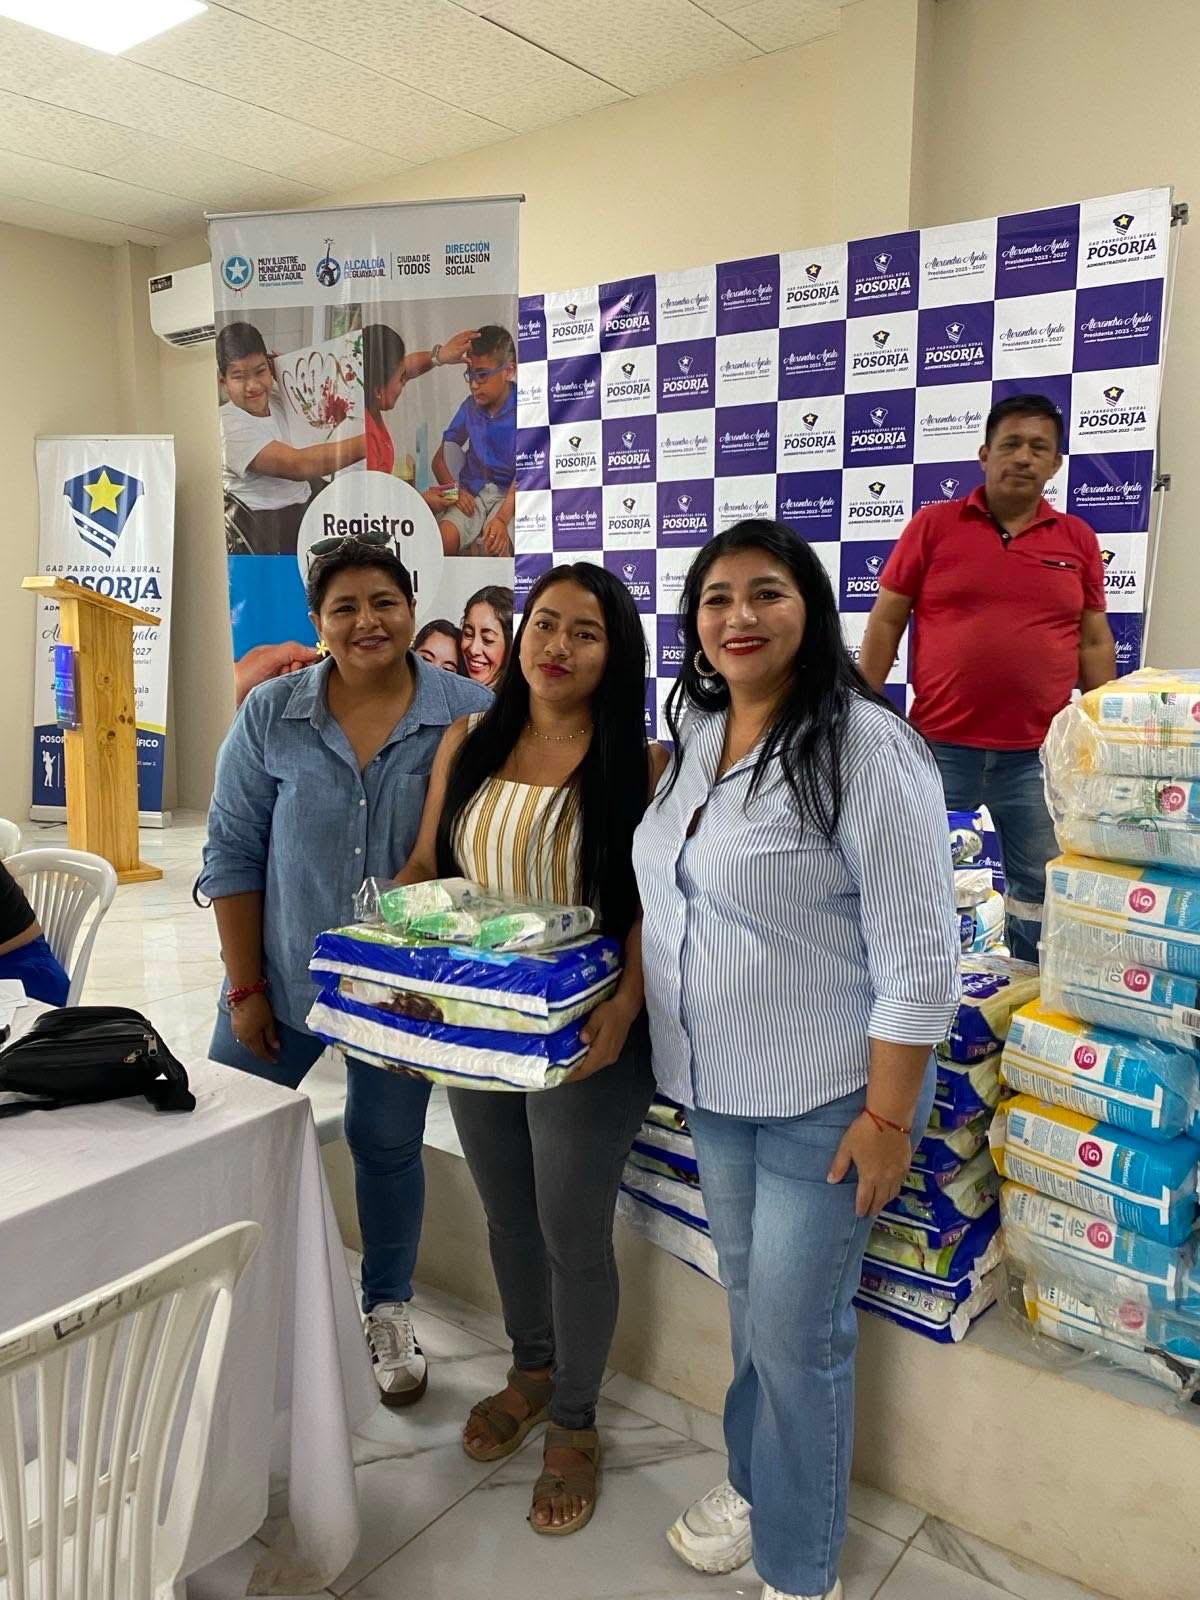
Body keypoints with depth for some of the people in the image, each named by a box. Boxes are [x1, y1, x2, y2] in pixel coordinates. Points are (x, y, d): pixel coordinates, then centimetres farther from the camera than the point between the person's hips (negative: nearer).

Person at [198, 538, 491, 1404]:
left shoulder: (470, 714, -11)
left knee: (388, 1145, 15)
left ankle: (388, 1310, 39)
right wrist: (246, 985, -5)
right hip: (284, 973, 1)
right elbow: (233, 854, -4)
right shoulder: (271, 714, -8)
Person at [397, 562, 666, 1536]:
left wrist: (627, 1004, -27)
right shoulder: (469, 744, 2)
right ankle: (532, 1368, 49)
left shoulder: (641, 764, -11)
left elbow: (655, 904, -12)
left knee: (573, 1233, 10)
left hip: (585, 1038, -4)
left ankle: (575, 1421, 35)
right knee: (508, 1217, 22)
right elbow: (425, 868, 7)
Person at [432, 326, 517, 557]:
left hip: (510, 495, -3)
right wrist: (455, 490, -6)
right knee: (442, 541, -26)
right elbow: (439, 459, 16)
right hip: (472, 493, 3)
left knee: (497, 545, -32)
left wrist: (502, 518, -31)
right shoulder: (470, 407, 7)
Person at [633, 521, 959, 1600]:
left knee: (797, 1334, 7)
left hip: (824, 1100, -6)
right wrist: (635, 1008, 15)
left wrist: (888, 1118, -17)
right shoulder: (695, 730, 3)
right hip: (714, 1087, 6)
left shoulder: (863, 746, -19)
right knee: (750, 1302, 22)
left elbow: (921, 958, -19)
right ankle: (754, 1483, 46)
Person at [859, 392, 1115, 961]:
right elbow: (885, 622, 2)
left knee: (1044, 891, 7)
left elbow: (1095, 643, 10)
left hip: (1039, 755, 2)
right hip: (939, 746, -1)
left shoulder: (1077, 539, 7)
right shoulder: (933, 525, 1)